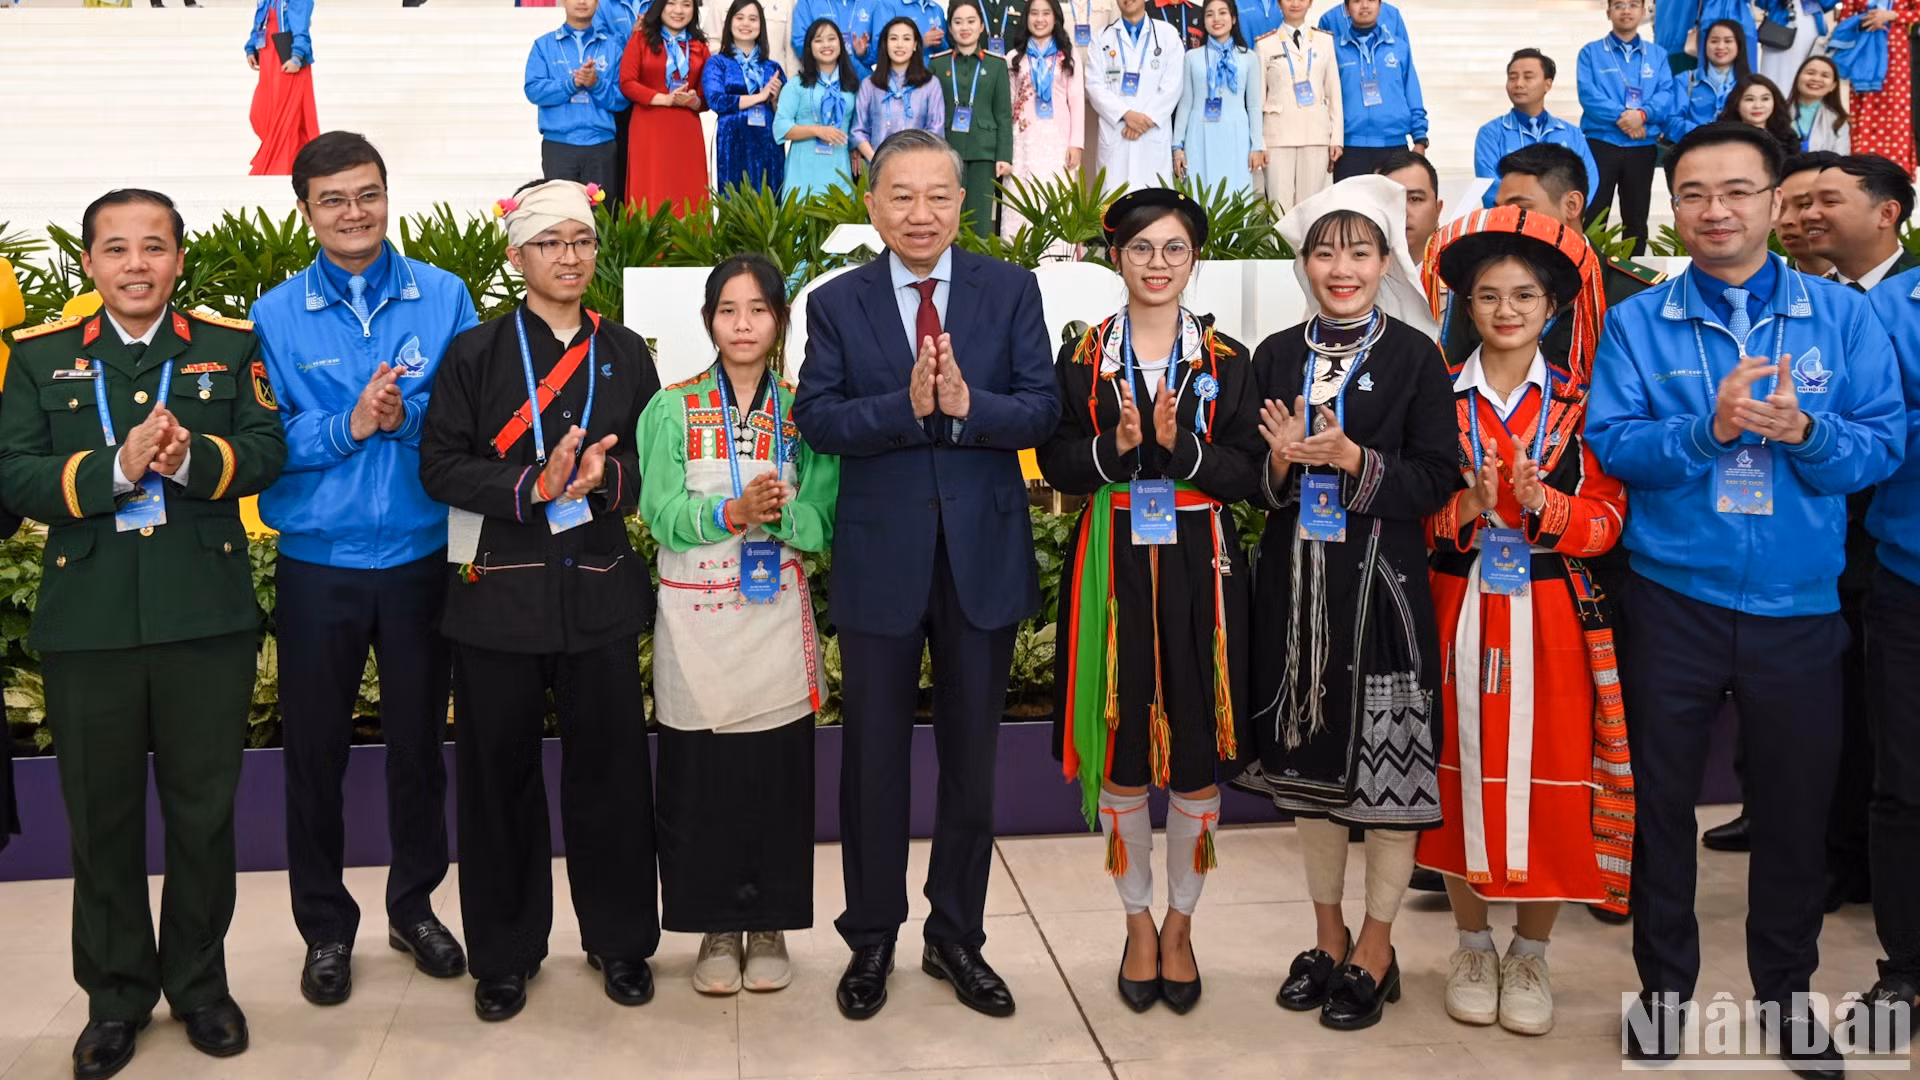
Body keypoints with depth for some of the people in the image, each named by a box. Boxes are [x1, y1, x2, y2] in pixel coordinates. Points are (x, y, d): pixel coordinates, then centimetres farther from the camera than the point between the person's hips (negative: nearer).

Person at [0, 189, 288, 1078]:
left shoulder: (230, 347, 6)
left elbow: (266, 452, -3)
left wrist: (192, 458, -22)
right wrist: (116, 466, -20)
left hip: (208, 619, 0)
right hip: (88, 623, 0)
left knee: (203, 810, 10)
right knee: (103, 816, 11)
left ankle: (199, 982, 27)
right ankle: (115, 995, 27)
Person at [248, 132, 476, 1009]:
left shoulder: (444, 297, -1)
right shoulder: (275, 316, -1)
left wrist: (406, 415, -21)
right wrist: (348, 426, -20)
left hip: (422, 557, 0)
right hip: (317, 564, 0)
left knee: (418, 740, 12)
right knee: (315, 749, 8)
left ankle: (415, 906, 31)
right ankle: (325, 927, 26)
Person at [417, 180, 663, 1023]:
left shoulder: (625, 353, 9)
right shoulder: (475, 354, 2)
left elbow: (654, 464, 8)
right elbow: (441, 466, -4)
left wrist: (605, 476, -14)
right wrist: (533, 487, -18)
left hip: (601, 589, 2)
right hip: (501, 591, -1)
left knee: (609, 765, 6)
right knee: (499, 771, 6)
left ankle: (618, 939, 22)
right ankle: (505, 951, 21)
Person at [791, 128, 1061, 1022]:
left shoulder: (1011, 291, 2)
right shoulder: (837, 303, 1)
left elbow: (1042, 408, -7)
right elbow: (817, 419, -10)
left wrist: (968, 405, -25)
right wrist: (907, 408, -25)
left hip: (984, 555, 1)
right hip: (881, 560, 0)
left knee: (971, 759, 12)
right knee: (874, 760, 10)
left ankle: (957, 938, 28)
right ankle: (871, 939, 27)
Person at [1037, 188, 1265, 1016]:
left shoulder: (1226, 360, 4)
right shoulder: (1083, 357, 4)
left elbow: (1247, 473, -2)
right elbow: (1055, 463, 1)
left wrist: (1181, 447, -18)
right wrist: (1115, 448, -17)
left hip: (1197, 569, 0)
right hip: (1114, 567, 0)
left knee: (1199, 753, 4)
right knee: (1120, 750, 5)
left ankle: (1179, 924, 22)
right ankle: (1138, 922, 24)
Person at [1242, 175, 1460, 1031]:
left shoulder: (1416, 357, -2)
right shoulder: (1275, 357, 8)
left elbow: (1438, 480, -7)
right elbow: (1248, 479, 7)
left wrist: (1349, 457, -19)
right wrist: (1282, 461, -14)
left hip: (1382, 586, -3)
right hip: (1296, 586, 4)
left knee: (1390, 770, 1)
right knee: (1309, 762, 12)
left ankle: (1375, 950, 17)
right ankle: (1328, 936, 28)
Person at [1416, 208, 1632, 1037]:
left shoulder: (1581, 401, 2)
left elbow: (1606, 516, -2)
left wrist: (1541, 503, -20)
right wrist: (1465, 508, -17)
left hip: (1551, 618, 0)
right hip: (1457, 611, 1)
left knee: (1549, 779, 1)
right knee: (1463, 772, 6)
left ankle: (1529, 954, 19)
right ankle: (1472, 944, 24)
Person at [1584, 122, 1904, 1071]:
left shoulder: (1843, 316, 2)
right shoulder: (1636, 324, 1)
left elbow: (1884, 444, -3)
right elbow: (1610, 442, -9)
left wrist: (1804, 430, -22)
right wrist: (1710, 429, -24)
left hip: (1799, 604, 1)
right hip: (1674, 598, 0)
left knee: (1796, 801, 11)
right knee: (1661, 796, 10)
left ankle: (1786, 993, 31)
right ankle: (1665, 985, 28)